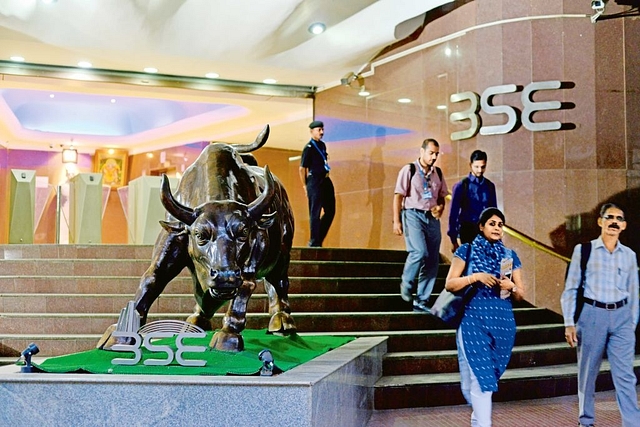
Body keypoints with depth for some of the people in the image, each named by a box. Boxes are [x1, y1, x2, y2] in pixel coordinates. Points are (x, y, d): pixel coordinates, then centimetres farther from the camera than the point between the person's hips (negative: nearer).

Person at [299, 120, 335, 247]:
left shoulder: (322, 145, 13)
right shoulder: (308, 148, -11)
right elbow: (302, 168, -11)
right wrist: (305, 186, -8)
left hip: (326, 180, 8)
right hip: (314, 182, -8)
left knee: (330, 210, 11)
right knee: (315, 213, -2)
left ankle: (318, 239, 21)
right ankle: (314, 242, 7)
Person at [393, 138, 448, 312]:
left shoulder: (438, 173, 12)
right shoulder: (409, 170, -3)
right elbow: (398, 196, -5)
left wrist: (440, 207, -3)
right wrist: (396, 221, -11)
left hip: (432, 217, 6)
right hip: (413, 214, -5)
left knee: (432, 260, 2)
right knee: (419, 252, -24)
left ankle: (421, 301, 12)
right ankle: (407, 284, 5)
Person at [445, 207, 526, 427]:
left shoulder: (510, 256, 11)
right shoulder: (467, 250, 2)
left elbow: (521, 294, 13)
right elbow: (449, 284, -3)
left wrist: (511, 287, -9)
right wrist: (476, 277, -15)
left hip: (502, 322, 3)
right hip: (473, 320, -3)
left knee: (488, 375, 13)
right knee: (479, 375, -7)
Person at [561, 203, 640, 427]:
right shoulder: (584, 250, -2)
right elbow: (571, 288, -1)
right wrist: (569, 323, -6)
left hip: (621, 316, 2)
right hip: (592, 315, -2)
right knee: (587, 373, 8)